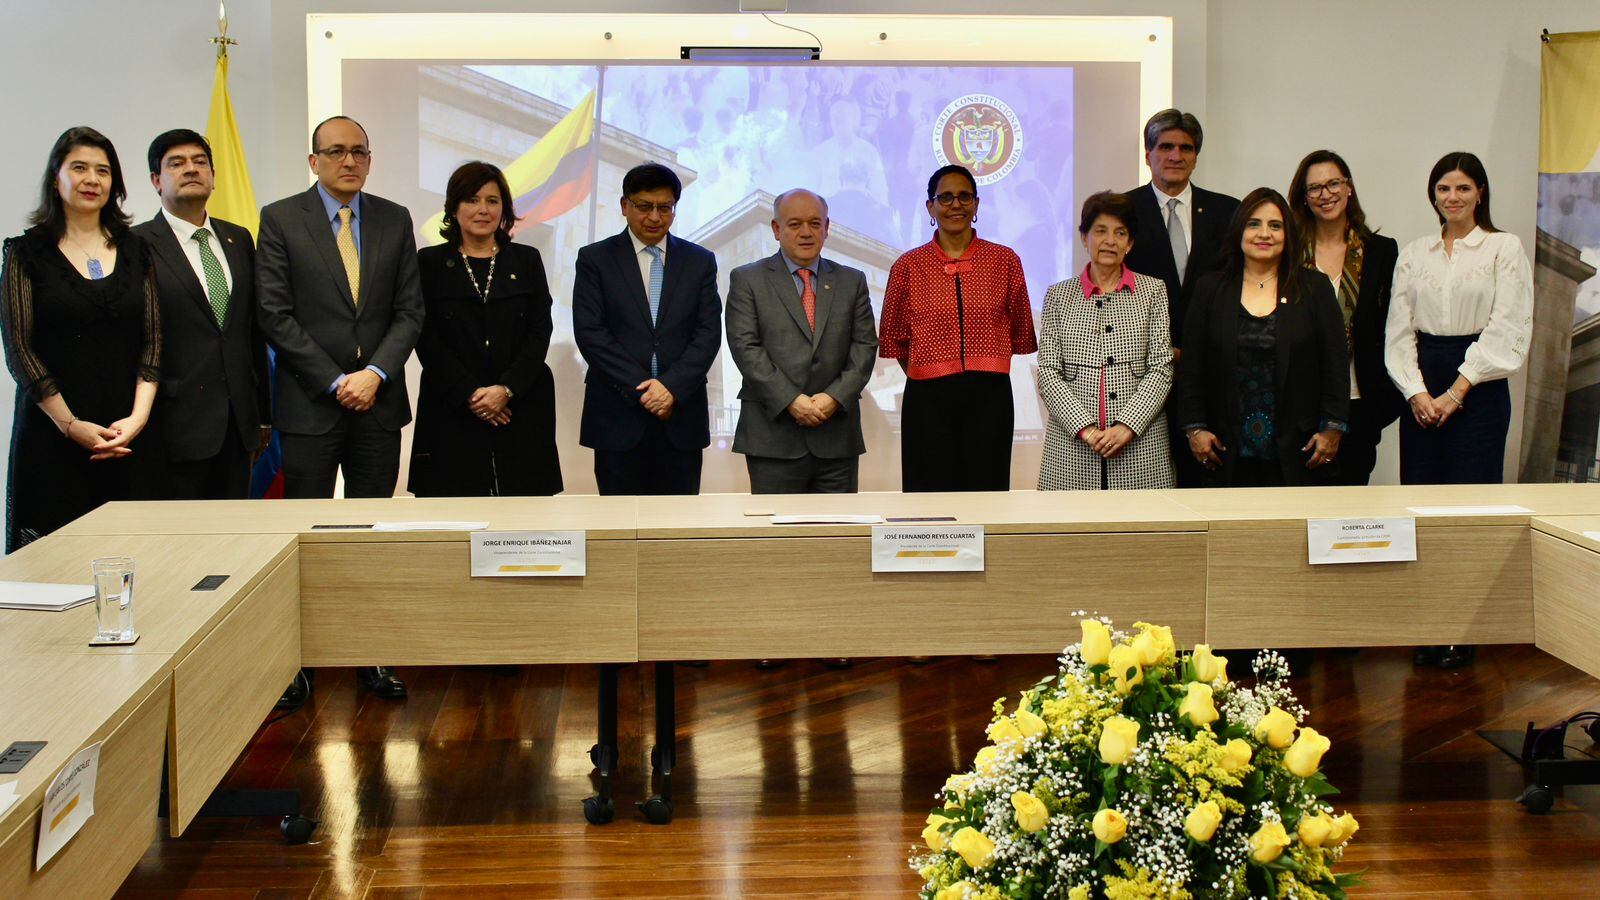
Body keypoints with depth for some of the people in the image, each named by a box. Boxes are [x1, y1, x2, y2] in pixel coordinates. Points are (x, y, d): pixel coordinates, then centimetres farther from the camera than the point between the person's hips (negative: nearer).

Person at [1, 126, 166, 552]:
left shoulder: (134, 251, 11)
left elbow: (153, 340, 7)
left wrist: (138, 416, -7)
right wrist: (71, 425, -11)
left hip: (131, 435, 3)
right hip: (52, 437, -2)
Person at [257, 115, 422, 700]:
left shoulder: (394, 220, 9)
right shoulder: (280, 220, 0)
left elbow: (409, 311, 6)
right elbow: (276, 315, -5)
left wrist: (375, 374, -10)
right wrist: (336, 382, -10)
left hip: (378, 402, 3)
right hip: (308, 405, -2)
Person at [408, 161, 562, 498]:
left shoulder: (526, 260, 11)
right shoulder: (430, 262, 7)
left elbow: (540, 331, 4)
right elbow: (427, 339, 0)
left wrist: (507, 388, -10)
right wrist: (469, 394, -10)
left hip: (521, 410, 1)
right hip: (452, 413, -1)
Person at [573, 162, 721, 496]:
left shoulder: (699, 261, 11)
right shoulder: (595, 259, 5)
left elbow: (709, 333, 4)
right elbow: (589, 333, -4)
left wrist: (671, 387, -11)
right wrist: (641, 390, -11)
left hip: (682, 414, 2)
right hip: (617, 417, -2)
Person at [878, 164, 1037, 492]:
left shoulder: (1005, 261, 6)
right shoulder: (908, 266, 5)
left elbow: (1020, 333, 13)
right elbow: (892, 338, 12)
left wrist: (982, 371, 11)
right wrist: (925, 377, 9)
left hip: (989, 395, 1)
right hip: (928, 398, 0)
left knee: (984, 489, 3)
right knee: (931, 490, 1)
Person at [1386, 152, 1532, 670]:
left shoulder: (1504, 249, 1)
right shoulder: (1413, 255, 12)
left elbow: (1506, 329, -6)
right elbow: (1399, 330, 8)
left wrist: (1457, 390, -11)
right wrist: (1416, 392, -6)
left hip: (1478, 387, -3)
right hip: (1420, 389, 4)